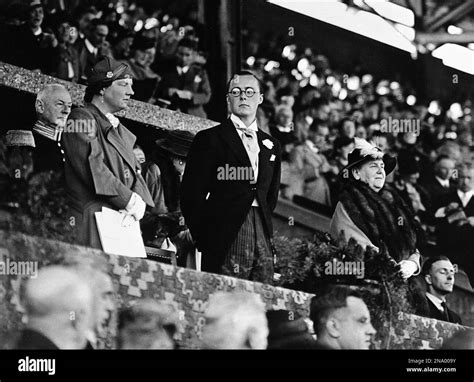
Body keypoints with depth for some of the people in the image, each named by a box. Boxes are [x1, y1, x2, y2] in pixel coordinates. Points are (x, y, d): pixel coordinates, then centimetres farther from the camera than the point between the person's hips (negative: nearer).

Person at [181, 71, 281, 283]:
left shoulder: (271, 145, 19)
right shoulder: (209, 139, 3)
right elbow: (191, 195, -1)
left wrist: (264, 230, 13)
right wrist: (205, 239, -4)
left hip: (262, 239, 5)